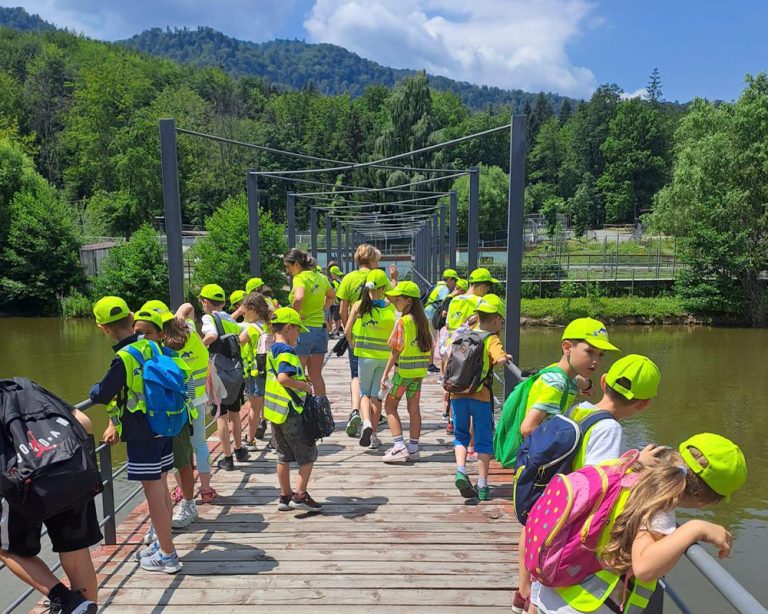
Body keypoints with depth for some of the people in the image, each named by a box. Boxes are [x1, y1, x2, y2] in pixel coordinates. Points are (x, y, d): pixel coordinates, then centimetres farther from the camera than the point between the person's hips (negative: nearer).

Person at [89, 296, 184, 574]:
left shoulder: (123, 359, -21)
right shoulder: (153, 346, 0)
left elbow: (102, 395, -16)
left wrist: (94, 389, 11)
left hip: (141, 437, -7)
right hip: (163, 431, 8)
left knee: (153, 494, 3)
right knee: (161, 489, 18)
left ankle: (168, 555, 14)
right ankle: (162, 543, 34)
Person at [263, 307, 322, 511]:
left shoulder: (272, 350, 12)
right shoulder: (286, 351, -17)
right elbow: (283, 378, -30)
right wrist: (305, 386, -18)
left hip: (275, 411, 9)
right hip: (291, 412, -9)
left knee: (284, 456, 16)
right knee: (308, 454, 3)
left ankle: (285, 496, 23)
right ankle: (300, 495, 3)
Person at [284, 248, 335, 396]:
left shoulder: (300, 278, -14)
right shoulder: (320, 277, 10)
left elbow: (298, 298, -34)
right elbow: (332, 296, 28)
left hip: (303, 329, -7)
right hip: (321, 328, 7)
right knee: (316, 376, 14)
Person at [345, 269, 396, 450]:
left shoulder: (359, 305, -4)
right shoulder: (390, 306, -4)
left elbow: (347, 331, -3)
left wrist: (353, 345, 13)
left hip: (366, 355, 0)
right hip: (385, 355, 1)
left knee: (364, 392, 14)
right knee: (376, 394, 9)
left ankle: (367, 422, -12)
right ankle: (373, 435, 11)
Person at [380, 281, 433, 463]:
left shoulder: (403, 321, -15)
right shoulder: (423, 320, 6)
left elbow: (395, 351, -15)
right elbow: (430, 347, 11)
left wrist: (385, 374, -10)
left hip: (404, 370, -7)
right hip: (419, 371, 7)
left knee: (390, 406, 4)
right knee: (414, 408, 11)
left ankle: (400, 447, -3)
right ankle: (413, 449, 16)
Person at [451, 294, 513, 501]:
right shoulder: (492, 339, -4)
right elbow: (499, 359, -24)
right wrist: (506, 357, -6)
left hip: (457, 394, 4)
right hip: (480, 396, -3)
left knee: (461, 435, 19)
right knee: (484, 440, 10)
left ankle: (461, 470, -1)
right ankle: (482, 485, 12)